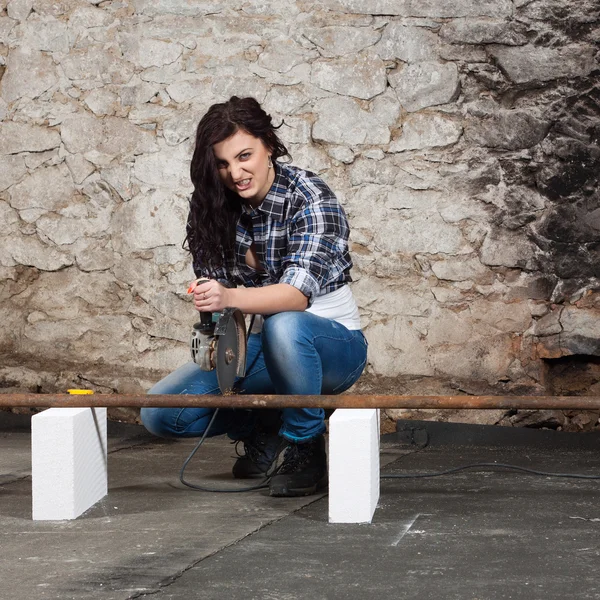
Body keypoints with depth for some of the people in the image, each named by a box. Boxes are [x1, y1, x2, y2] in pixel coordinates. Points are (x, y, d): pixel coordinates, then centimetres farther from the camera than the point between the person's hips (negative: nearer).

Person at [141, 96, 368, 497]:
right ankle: (266, 431, 11)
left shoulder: (310, 199, -19)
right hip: (262, 347, 5)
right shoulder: (214, 206, -2)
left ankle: (303, 449, -17)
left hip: (330, 343, -5)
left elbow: (298, 292, -33)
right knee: (161, 414, -13)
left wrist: (229, 298, -51)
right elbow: (215, 286, 1)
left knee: (284, 327, -41)